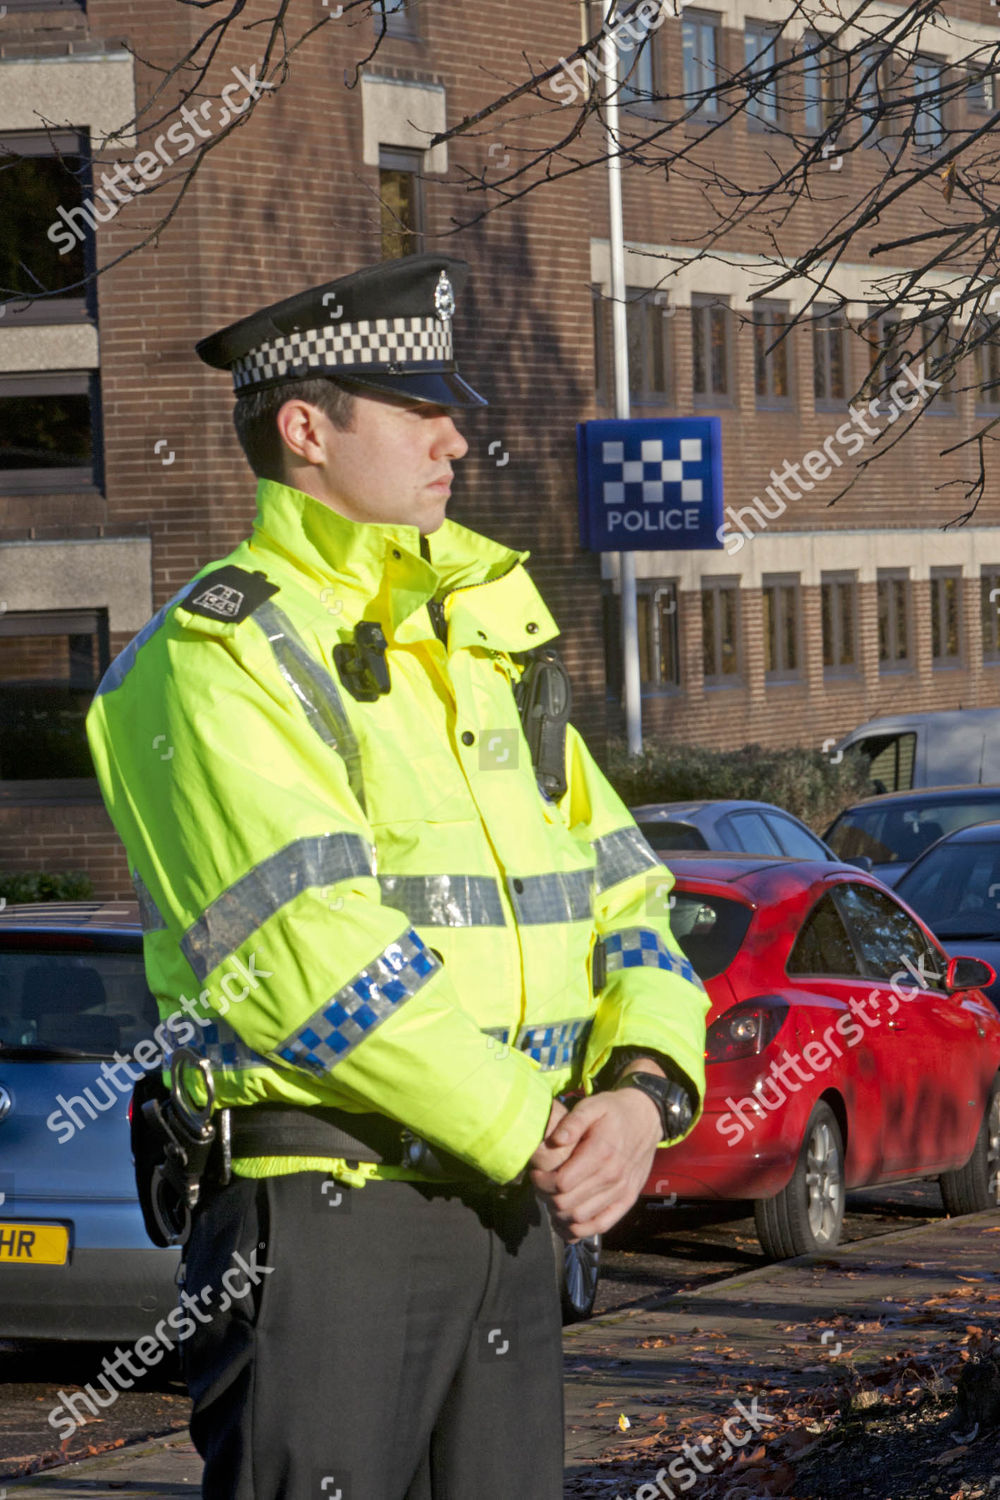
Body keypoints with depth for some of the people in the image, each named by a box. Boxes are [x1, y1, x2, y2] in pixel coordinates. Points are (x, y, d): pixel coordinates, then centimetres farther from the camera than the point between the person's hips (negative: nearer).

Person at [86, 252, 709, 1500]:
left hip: (508, 1211, 8)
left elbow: (618, 891, 14)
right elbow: (312, 955, -19)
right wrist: (531, 1137, -17)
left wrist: (645, 1089, -6)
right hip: (320, 1210, -8)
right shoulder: (216, 660, -9)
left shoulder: (484, 640, 17)